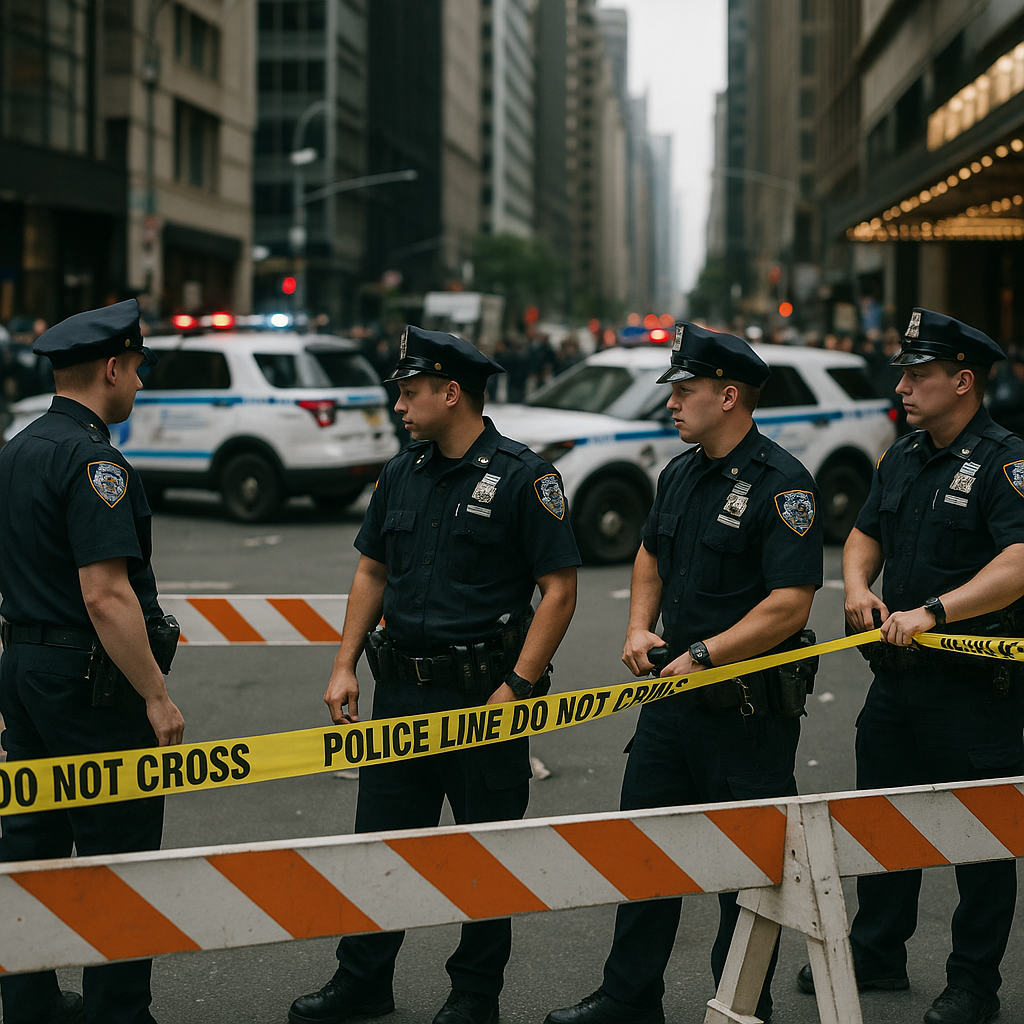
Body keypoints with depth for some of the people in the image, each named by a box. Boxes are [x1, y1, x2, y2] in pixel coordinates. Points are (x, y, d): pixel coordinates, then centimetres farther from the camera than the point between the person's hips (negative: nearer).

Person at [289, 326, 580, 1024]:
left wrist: (516, 687, -17)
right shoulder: (403, 473, 10)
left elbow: (560, 589, -11)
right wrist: (345, 666, 8)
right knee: (380, 835, 10)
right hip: (401, 690, 6)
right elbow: (372, 572, 17)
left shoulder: (523, 477, -9)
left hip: (484, 694, -6)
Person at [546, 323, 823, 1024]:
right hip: (674, 696, 8)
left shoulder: (782, 484, -15)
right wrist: (640, 628, 9)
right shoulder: (680, 474, 10)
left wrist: (703, 655, -20)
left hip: (750, 709, -8)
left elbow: (789, 603, -21)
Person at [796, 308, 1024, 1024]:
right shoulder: (904, 458, 12)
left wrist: (932, 610, -33)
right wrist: (858, 586, 0)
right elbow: (866, 534, 21)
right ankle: (877, 954, 32)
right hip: (899, 671, 8)